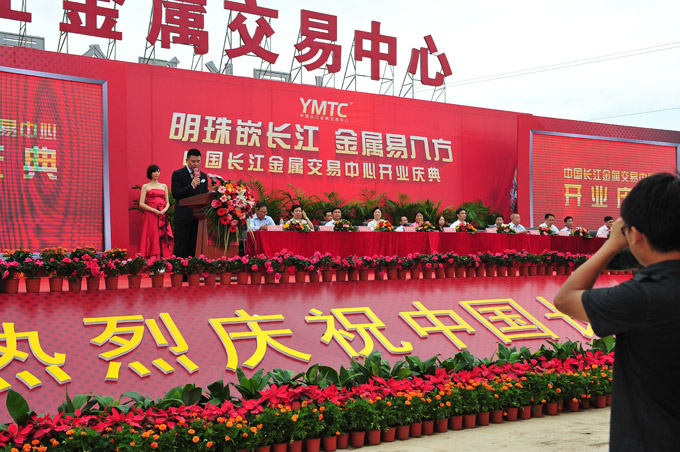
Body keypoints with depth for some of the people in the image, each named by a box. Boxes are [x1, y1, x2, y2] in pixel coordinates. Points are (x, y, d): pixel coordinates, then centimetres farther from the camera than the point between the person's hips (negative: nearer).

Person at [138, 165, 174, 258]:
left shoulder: (164, 186, 17)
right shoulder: (145, 186, 6)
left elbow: (167, 202, 16)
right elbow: (141, 204, -1)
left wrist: (164, 210, -6)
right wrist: (154, 210, -13)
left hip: (163, 216, 3)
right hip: (150, 216, -3)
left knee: (163, 239, -4)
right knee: (152, 238, -9)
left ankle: (163, 259, -3)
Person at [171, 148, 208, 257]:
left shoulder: (203, 176, 15)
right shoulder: (178, 174, 0)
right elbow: (175, 194, -10)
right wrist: (191, 186, -18)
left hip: (198, 216, 4)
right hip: (183, 217, -4)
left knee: (193, 248, 4)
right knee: (180, 249, -4)